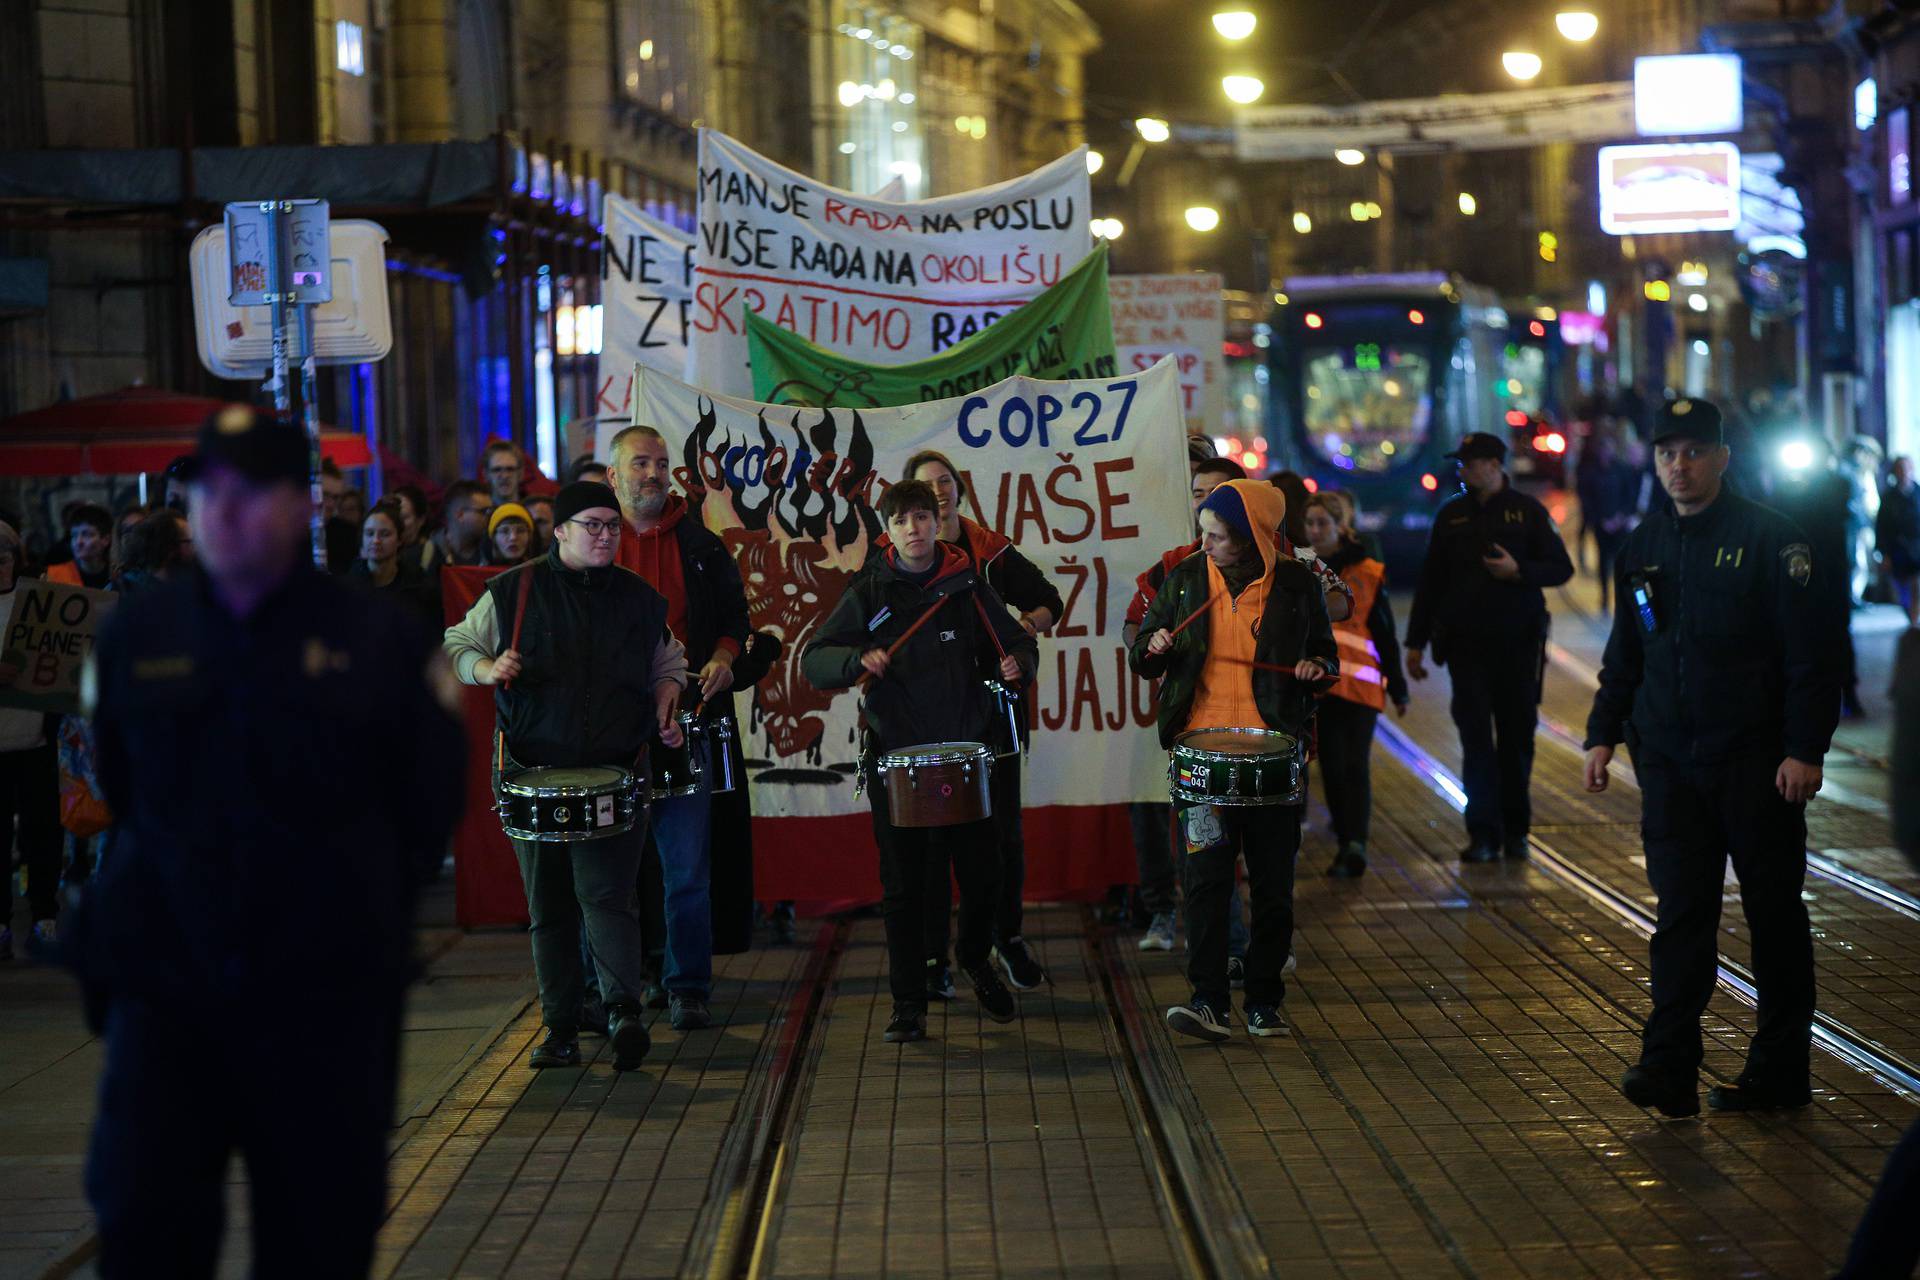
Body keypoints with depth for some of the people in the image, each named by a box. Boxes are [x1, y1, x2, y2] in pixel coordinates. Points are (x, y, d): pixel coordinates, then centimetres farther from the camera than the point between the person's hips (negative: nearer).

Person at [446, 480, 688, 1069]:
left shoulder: (640, 599, 10)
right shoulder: (513, 591, 3)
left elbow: (668, 661, 25)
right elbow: (456, 645, 8)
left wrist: (667, 696, 5)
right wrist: (487, 668, -13)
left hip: (617, 774, 0)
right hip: (535, 773, 0)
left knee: (606, 894, -15)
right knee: (549, 907, 6)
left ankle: (625, 1013, -24)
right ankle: (560, 1029, 13)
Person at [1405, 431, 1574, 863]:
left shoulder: (1528, 511, 3)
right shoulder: (1451, 514, 10)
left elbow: (1561, 567, 3)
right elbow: (1430, 581, 13)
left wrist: (1519, 570, -16)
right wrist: (1416, 642, 10)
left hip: (1519, 644, -1)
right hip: (1466, 644, 1)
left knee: (1516, 737, 5)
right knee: (1476, 738, -5)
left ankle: (1515, 830, 17)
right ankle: (1483, 836, -7)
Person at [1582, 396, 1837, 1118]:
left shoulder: (1769, 539, -6)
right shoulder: (1644, 547, 11)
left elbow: (1807, 654, -8)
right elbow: (1625, 654, 20)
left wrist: (1804, 748, -14)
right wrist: (1604, 732, 13)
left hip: (1755, 761, -4)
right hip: (1669, 760, 4)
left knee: (1774, 913, 5)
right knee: (1681, 912, -1)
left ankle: (1779, 1071, 13)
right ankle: (1670, 1068, -5)